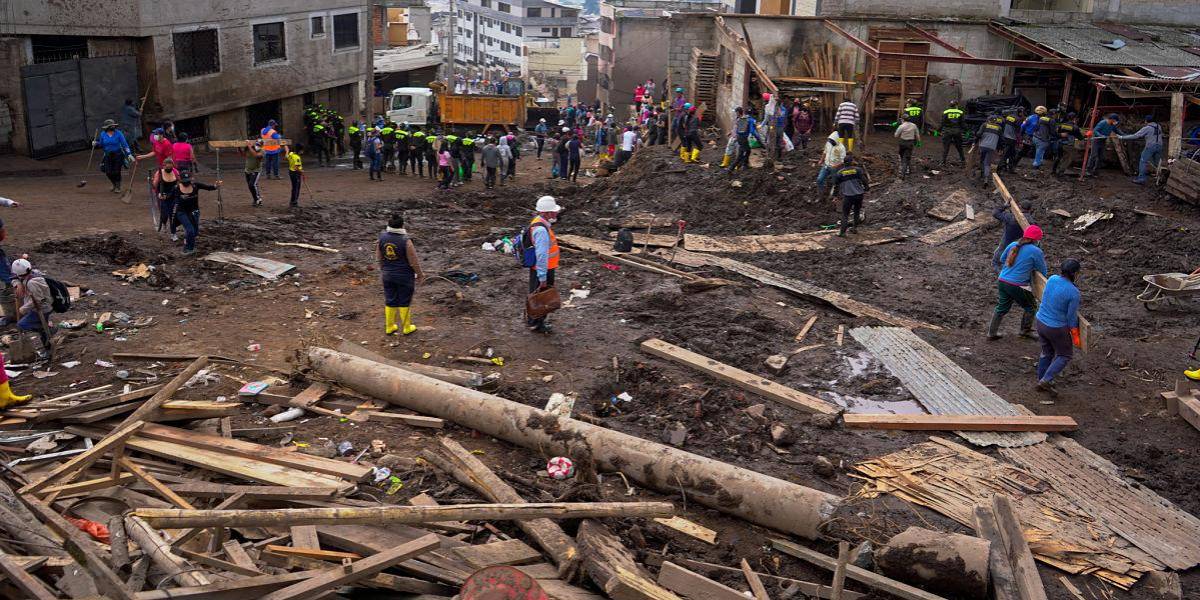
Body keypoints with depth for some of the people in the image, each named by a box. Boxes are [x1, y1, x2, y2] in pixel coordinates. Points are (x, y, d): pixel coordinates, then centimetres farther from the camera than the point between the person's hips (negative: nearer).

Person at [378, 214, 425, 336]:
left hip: (387, 275, 4)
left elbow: (378, 257, 4)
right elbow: (414, 261, -16)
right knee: (404, 302, 10)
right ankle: (406, 327, 23)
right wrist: (420, 274, 0)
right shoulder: (405, 241, -23)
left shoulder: (382, 237, -8)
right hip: (405, 277, -4)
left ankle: (389, 327, 27)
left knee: (390, 301, 16)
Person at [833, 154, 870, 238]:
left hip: (847, 196, -2)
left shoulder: (840, 172, 0)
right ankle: (855, 228, 29)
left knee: (845, 214, 3)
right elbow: (864, 179, -2)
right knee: (857, 211, 22)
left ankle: (842, 232, -3)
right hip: (859, 194, 2)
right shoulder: (858, 169, 1)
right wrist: (867, 187, 15)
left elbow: (835, 182, 8)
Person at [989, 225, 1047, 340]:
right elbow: (1043, 272, -2)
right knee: (1031, 307, 18)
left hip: (1002, 281, 6)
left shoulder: (1012, 245, 8)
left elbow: (1002, 259, 23)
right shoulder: (1036, 251, -9)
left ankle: (992, 333, 25)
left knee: (1002, 307, 21)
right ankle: (1026, 331, 29)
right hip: (1017, 286, -6)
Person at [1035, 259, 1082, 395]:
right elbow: (1071, 317, -15)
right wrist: (1075, 336, -1)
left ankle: (1041, 381, 33)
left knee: (1047, 352, 24)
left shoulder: (1052, 279, -9)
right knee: (1064, 356, 15)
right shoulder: (1073, 293, -24)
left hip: (1041, 322, 6)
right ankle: (1046, 380, 6)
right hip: (1057, 328, -6)